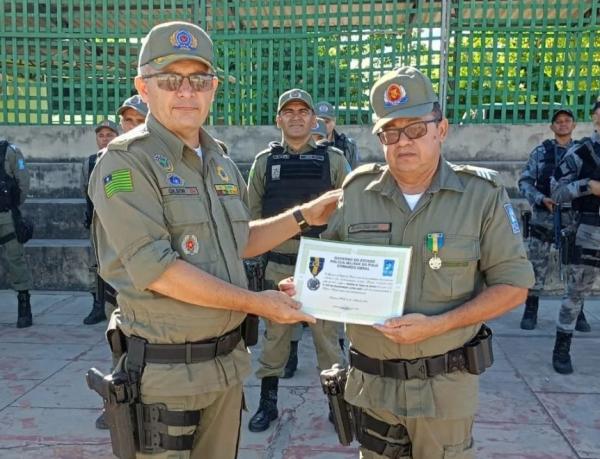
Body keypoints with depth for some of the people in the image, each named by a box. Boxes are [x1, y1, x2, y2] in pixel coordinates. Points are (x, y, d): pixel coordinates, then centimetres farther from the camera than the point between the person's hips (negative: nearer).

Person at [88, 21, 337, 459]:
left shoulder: (222, 163, 8)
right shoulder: (126, 161, -15)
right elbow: (154, 268, -23)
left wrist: (303, 216, 10)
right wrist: (256, 302, -18)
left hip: (228, 360, 7)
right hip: (165, 370, -7)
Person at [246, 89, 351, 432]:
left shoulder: (334, 159, 1)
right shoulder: (265, 161, 4)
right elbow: (252, 214, 7)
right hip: (278, 265, 1)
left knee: (327, 335, 9)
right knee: (275, 334, 11)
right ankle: (268, 402, 26)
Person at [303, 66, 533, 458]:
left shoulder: (482, 195, -8)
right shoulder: (356, 191, -2)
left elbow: (512, 286, -8)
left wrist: (436, 325, -19)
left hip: (445, 385, -2)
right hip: (372, 382, 2)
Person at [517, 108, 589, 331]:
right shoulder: (541, 151, 6)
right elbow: (525, 181, 2)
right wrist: (541, 199, -12)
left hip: (573, 218, 1)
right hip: (544, 217, -1)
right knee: (537, 264, 1)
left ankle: (577, 313, 19)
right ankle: (531, 311, 12)